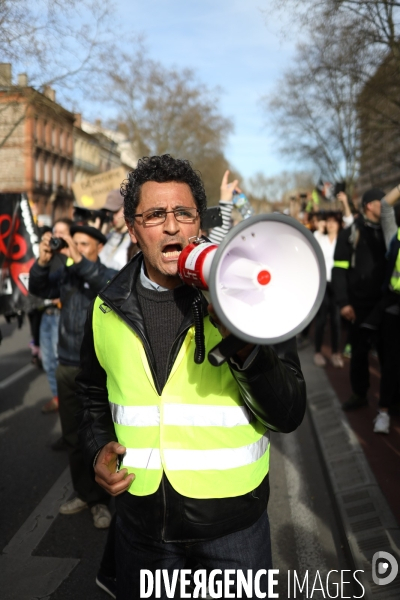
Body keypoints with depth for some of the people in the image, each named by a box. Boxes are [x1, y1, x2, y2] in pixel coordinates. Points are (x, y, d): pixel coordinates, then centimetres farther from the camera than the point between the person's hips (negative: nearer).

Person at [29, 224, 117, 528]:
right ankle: (84, 494, 30)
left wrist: (81, 261, -30)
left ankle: (100, 500, 19)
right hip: (67, 368, 5)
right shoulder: (65, 275, 7)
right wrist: (43, 262, -16)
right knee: (73, 437, 14)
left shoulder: (110, 275, -6)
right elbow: (39, 289, 0)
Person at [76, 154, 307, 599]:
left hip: (232, 525, -2)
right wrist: (98, 449, -4)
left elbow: (289, 416, -14)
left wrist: (244, 348, -29)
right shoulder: (108, 309, -2)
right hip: (140, 521, 3)